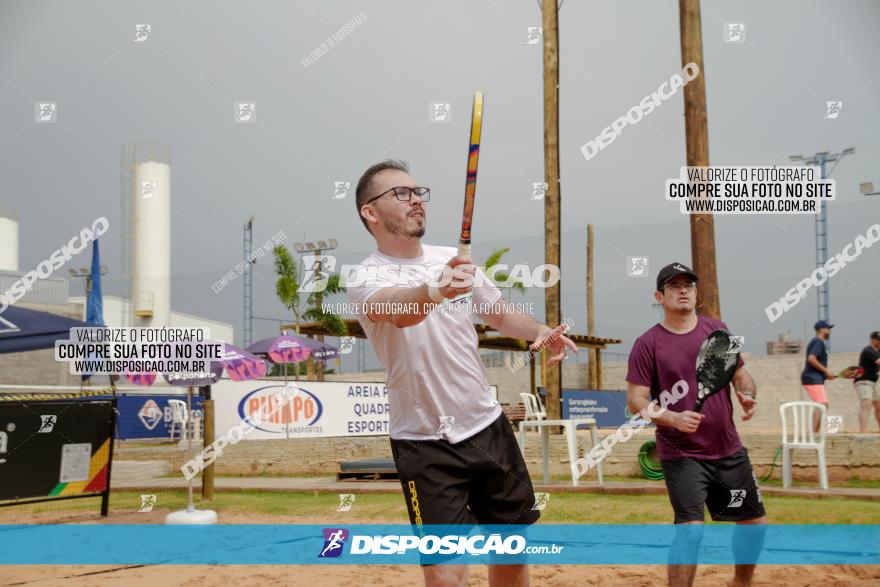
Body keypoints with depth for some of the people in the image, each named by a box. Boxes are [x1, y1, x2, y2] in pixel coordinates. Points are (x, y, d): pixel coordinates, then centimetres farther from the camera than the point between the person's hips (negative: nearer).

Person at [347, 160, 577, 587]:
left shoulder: (455, 261, 4)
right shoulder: (366, 278, -14)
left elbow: (500, 315, 18)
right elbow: (398, 309, -37)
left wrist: (539, 330, -3)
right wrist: (436, 290, -60)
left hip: (489, 427, 6)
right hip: (426, 444, -6)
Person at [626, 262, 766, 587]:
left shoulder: (717, 329, 6)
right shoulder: (647, 344, -6)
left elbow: (741, 374, 15)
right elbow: (636, 401, -9)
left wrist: (747, 395, -8)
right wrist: (672, 418, -26)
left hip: (729, 451, 5)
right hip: (681, 454, -5)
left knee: (755, 523, 14)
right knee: (690, 530, -17)